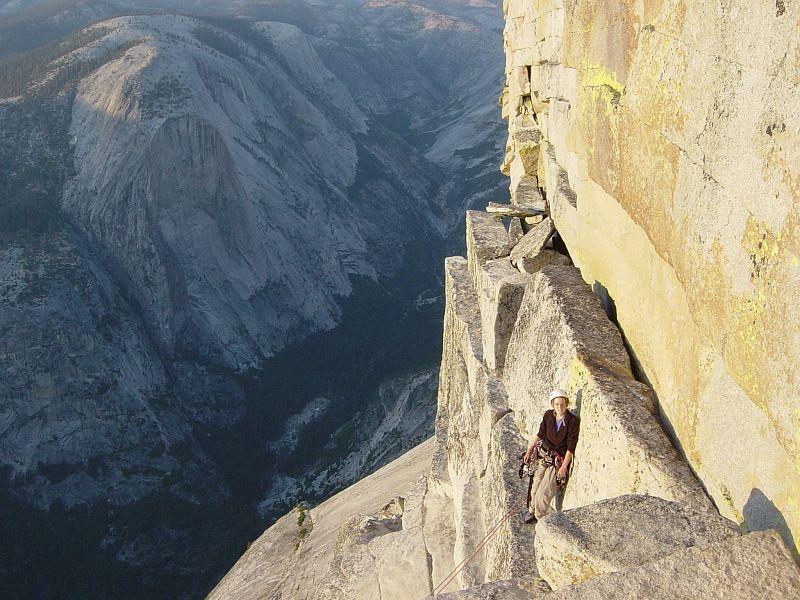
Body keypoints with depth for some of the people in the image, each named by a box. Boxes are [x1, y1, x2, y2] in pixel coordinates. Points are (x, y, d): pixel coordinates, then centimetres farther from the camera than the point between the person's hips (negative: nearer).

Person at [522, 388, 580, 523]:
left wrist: (564, 467, -14)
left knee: (543, 493, -10)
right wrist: (530, 450, 9)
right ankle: (532, 510, 31)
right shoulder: (548, 415, -1)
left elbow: (571, 447, -13)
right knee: (535, 487, 5)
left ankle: (541, 518, 11)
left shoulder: (573, 421, -14)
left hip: (558, 461, -4)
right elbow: (540, 434, 13)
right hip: (542, 456, 4)